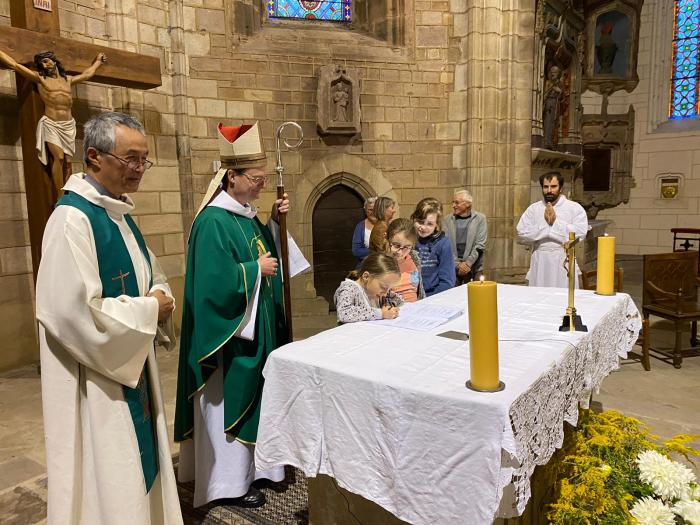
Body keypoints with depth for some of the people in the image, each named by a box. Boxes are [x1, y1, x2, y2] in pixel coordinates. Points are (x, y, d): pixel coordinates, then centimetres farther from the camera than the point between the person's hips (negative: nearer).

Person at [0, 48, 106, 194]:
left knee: (67, 161, -4)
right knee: (59, 157, -20)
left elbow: (88, 74, 32)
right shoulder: (39, 78, 8)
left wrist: (98, 60, 43)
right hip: (50, 124, -3)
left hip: (68, 125, 3)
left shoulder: (68, 80, 18)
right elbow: (13, 64, 5)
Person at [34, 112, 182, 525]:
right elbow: (76, 313, -27)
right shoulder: (73, 219, -20)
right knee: (106, 480, 7)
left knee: (137, 467, 20)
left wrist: (162, 300, -3)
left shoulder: (120, 214, 8)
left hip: (132, 366, 9)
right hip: (96, 381, -8)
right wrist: (148, 311, -16)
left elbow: (154, 278, 18)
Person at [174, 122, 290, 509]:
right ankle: (228, 482, 23)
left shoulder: (247, 214, 6)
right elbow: (215, 282, -27)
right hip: (229, 334, -9)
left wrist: (274, 221, 4)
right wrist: (256, 269, -17)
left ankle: (247, 467, 38)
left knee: (250, 397, 20)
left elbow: (260, 250, 17)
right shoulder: (213, 222, -21)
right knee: (229, 402, 5)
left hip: (256, 326, 9)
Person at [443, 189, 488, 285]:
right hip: (453, 267, 1)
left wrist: (468, 263, -13)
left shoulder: (480, 219, 0)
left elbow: (480, 245, -5)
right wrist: (458, 264, -12)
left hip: (474, 268, -1)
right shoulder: (448, 220, 4)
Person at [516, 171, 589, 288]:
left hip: (564, 263, -2)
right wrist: (546, 225, -11)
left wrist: (555, 222, -11)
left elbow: (580, 233, -12)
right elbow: (522, 232, -3)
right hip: (539, 263, 2)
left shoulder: (575, 208, 3)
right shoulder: (533, 208, 9)